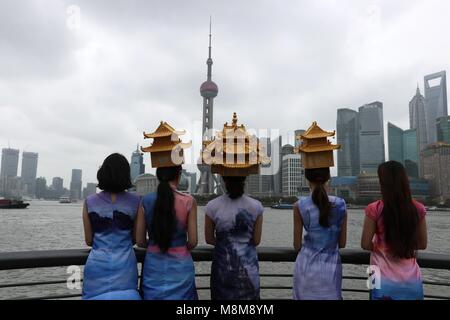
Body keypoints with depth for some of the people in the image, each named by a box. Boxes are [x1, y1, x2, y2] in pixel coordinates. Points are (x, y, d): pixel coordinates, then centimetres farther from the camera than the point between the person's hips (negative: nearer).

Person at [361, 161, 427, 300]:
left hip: (384, 281, -3)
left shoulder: (375, 209, -15)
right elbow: (422, 244, 5)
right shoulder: (418, 209, -5)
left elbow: (365, 244, -9)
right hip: (412, 281, 3)